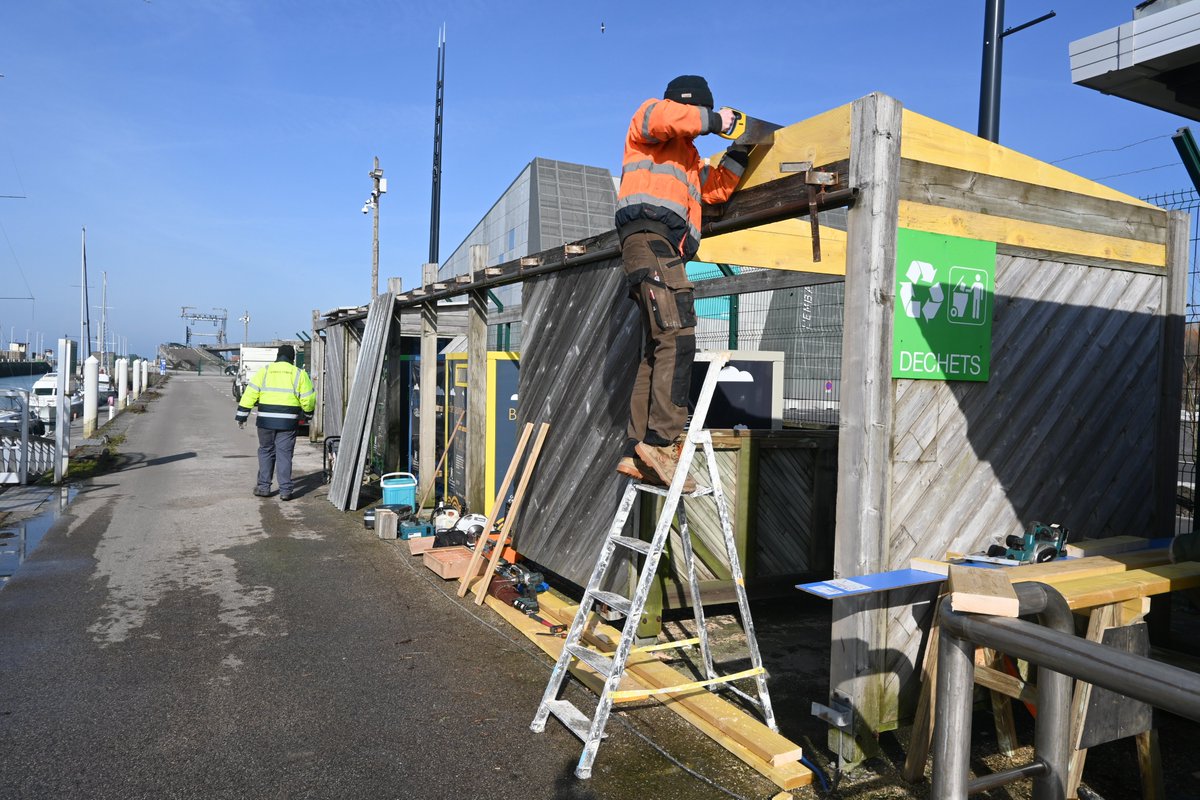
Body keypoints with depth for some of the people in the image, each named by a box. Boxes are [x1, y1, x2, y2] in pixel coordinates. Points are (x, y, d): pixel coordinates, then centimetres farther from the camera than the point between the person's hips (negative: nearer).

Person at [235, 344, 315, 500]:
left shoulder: (264, 371, 5)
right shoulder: (299, 374, 2)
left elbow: (250, 394, 2)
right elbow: (308, 400, 2)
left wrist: (241, 416, 7)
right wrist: (308, 411, 22)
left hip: (266, 421, 1)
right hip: (288, 422, -1)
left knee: (266, 452, 15)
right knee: (284, 454, 4)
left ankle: (264, 487, 17)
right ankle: (285, 490, 3)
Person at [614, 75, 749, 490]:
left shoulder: (688, 156, 40)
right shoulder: (649, 115, 15)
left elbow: (716, 189, 32)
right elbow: (665, 117, -10)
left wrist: (740, 150, 27)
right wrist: (713, 120, 2)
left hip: (665, 251, 10)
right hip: (651, 238, -10)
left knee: (658, 352, 1)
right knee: (677, 339, -23)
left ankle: (636, 453, -1)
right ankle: (660, 441, -30)